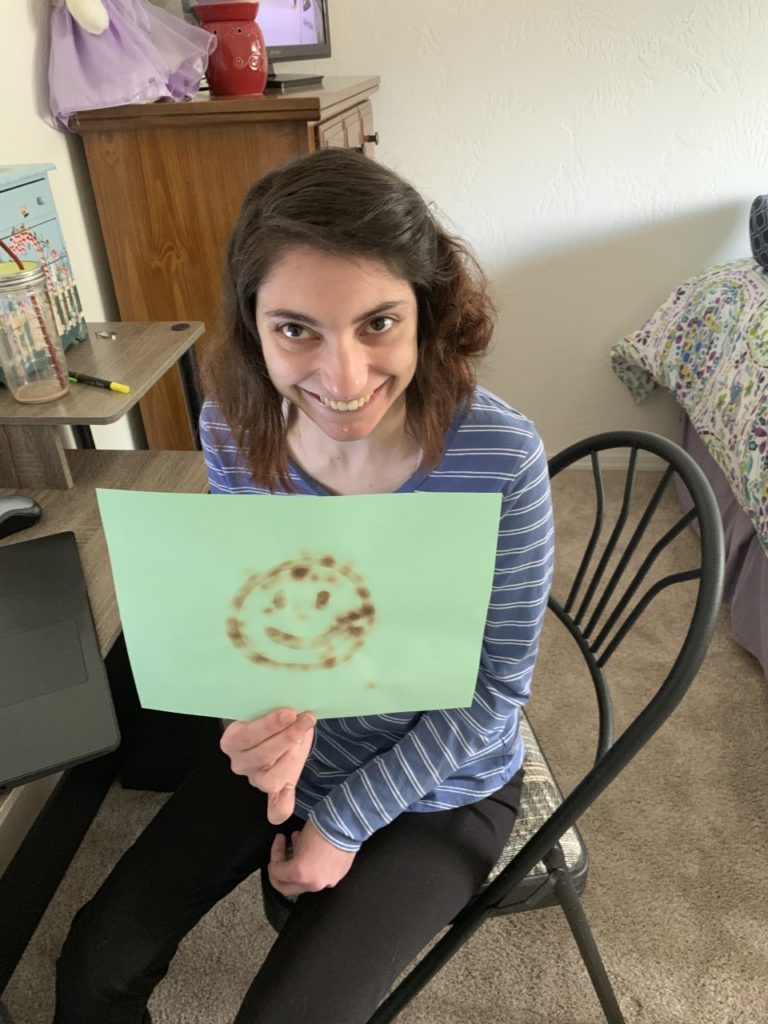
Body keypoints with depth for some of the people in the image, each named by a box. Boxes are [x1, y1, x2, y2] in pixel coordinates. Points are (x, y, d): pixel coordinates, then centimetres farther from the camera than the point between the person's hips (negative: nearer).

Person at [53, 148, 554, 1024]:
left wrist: (345, 822, -12)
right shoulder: (233, 429, -18)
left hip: (441, 786, -3)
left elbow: (498, 686, -17)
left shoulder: (500, 458, -30)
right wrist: (272, 717, -25)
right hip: (290, 747, 4)